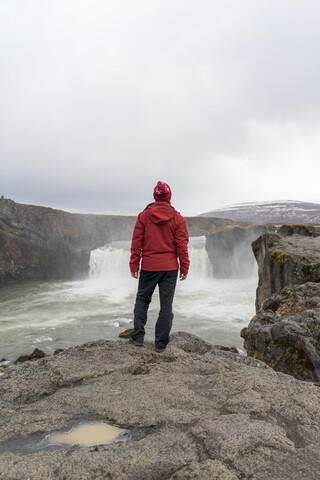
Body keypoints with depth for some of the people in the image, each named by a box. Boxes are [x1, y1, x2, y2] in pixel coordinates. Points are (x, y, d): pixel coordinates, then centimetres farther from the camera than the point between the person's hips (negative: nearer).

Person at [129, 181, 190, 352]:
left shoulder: (143, 216, -2)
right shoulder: (177, 219, -3)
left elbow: (137, 243, -2)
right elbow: (182, 246, -3)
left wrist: (134, 265, 3)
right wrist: (184, 268, 4)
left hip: (148, 267, 1)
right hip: (170, 268, 0)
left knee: (142, 299, 18)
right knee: (166, 305, 6)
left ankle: (137, 336, 14)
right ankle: (161, 343, 12)